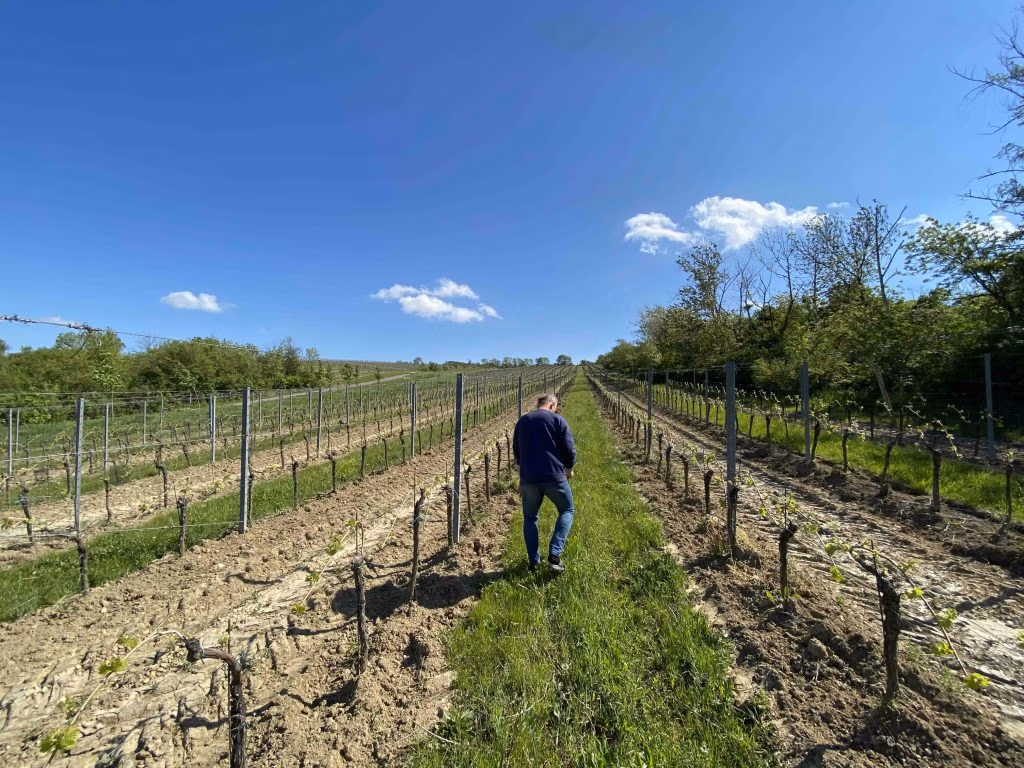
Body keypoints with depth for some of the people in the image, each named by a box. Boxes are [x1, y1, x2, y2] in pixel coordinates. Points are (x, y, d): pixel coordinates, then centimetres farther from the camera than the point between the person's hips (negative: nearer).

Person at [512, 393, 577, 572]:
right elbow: (569, 448, -5)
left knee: (530, 518, 18)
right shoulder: (557, 419, -1)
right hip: (554, 476, -3)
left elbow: (516, 450, 21)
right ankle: (554, 554, 4)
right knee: (567, 511, 16)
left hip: (528, 478, 3)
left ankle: (534, 561, 21)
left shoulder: (522, 421, 12)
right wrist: (569, 468, 13)